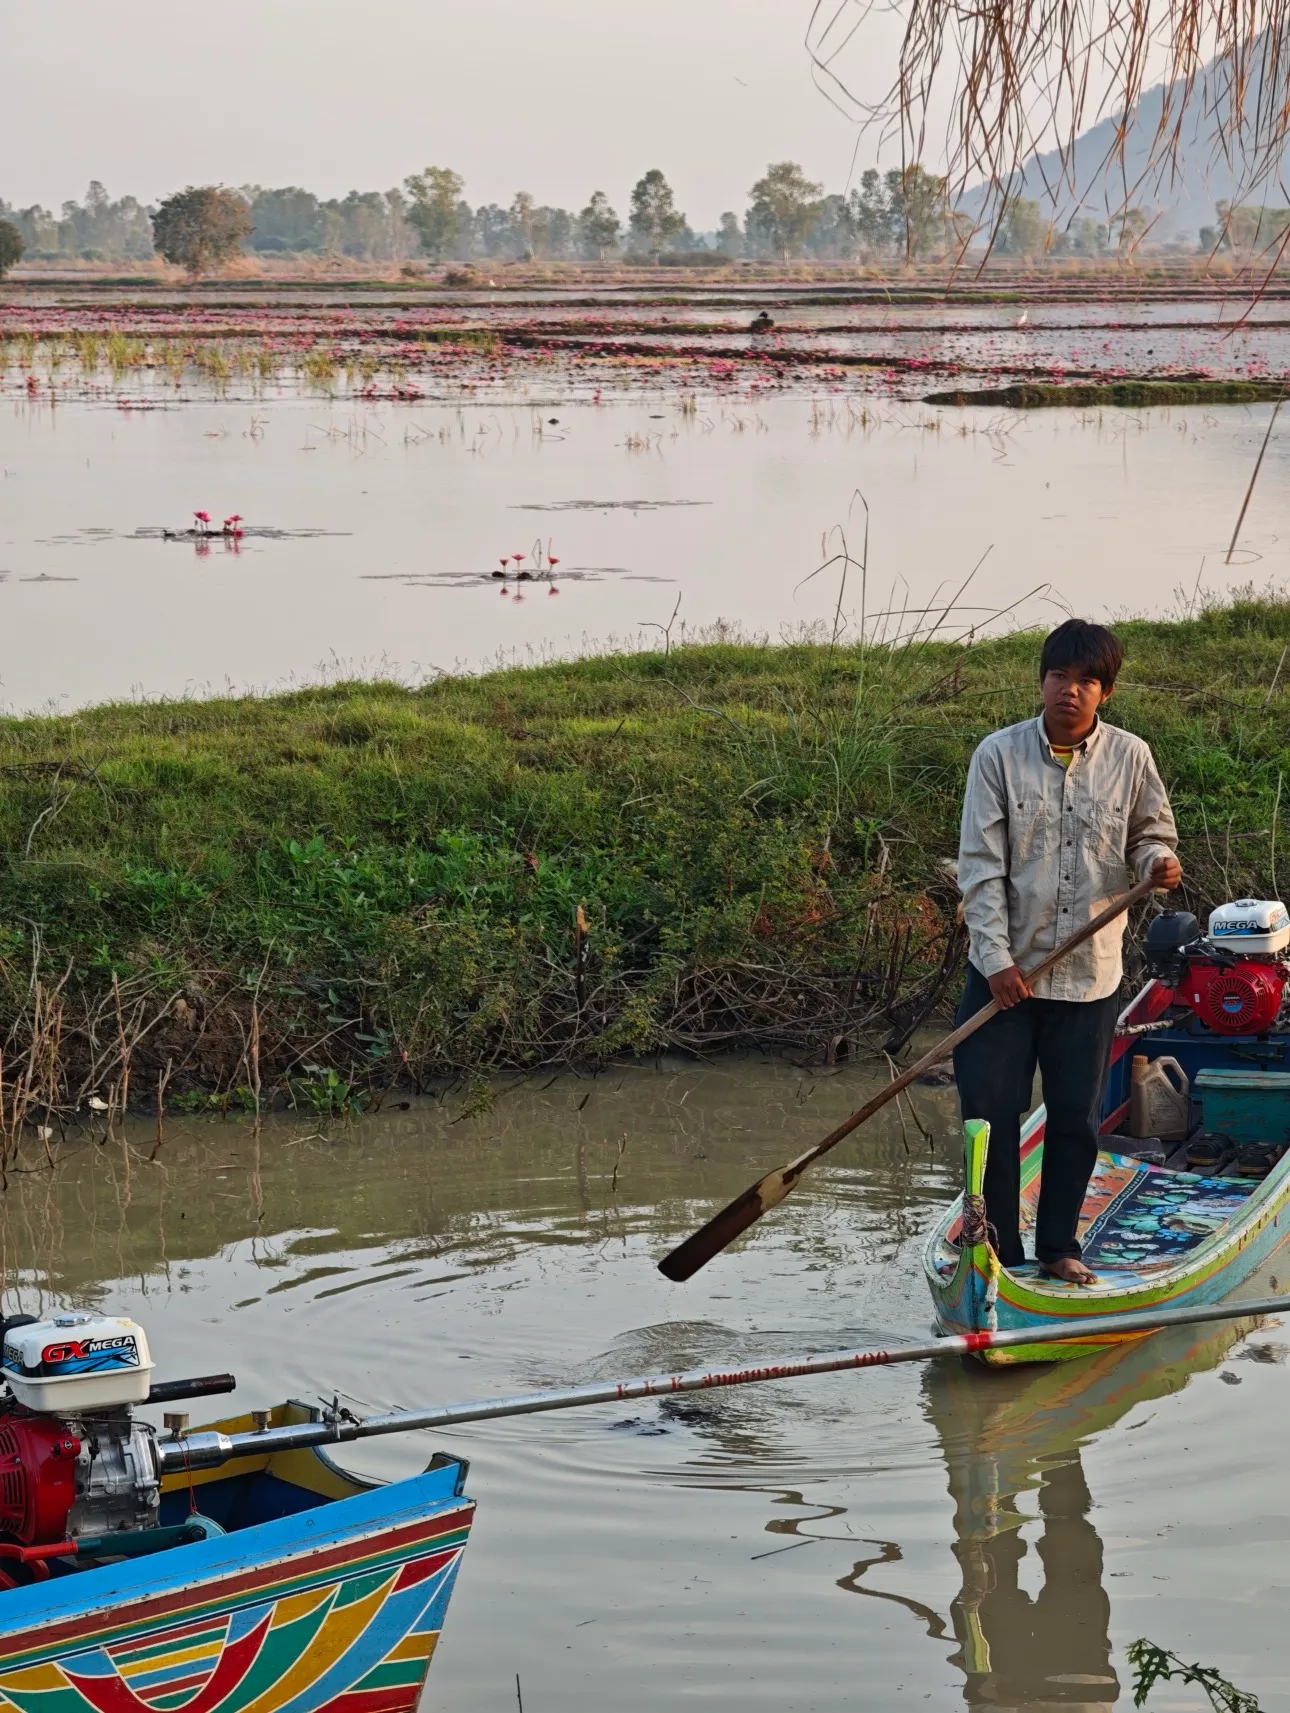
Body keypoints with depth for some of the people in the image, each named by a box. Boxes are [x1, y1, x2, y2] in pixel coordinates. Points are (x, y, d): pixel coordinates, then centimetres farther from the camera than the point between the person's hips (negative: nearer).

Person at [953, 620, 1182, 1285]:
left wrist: (1158, 860, -12)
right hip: (1004, 970, -1)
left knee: (1076, 1118, 9)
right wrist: (996, 959, -13)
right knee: (990, 1110, -1)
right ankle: (999, 1251, 13)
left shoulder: (1130, 757, -1)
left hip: (1090, 974, 1)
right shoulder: (1000, 754, -6)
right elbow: (980, 866, -7)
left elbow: (1150, 833, 13)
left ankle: (1058, 1247, 25)